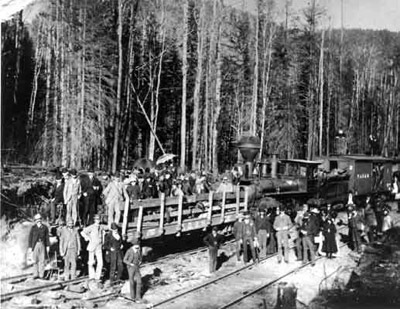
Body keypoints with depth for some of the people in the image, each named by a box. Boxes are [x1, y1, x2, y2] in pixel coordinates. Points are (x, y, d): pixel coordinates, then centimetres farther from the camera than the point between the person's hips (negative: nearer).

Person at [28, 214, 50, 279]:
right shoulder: (33, 228, -1)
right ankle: (36, 274, 10)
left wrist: (48, 246, 2)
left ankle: (41, 275, 7)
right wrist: (29, 247, -3)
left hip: (42, 245, 1)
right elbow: (30, 238, 1)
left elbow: (47, 237, 5)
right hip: (35, 245, 0)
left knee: (42, 260, 1)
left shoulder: (45, 227, 1)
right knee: (35, 260, 2)